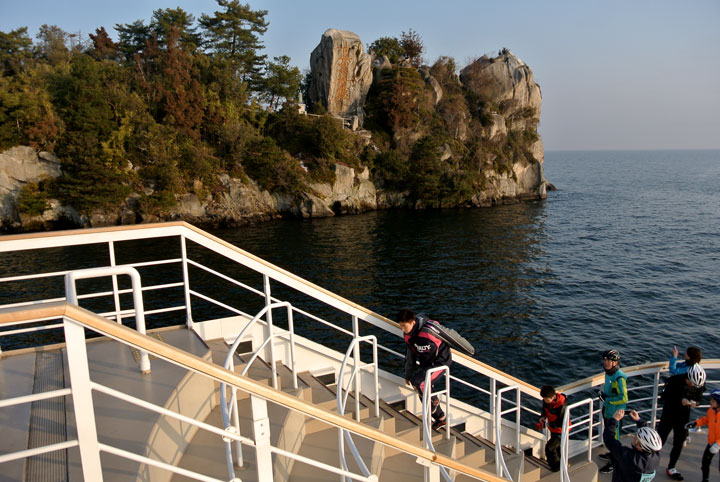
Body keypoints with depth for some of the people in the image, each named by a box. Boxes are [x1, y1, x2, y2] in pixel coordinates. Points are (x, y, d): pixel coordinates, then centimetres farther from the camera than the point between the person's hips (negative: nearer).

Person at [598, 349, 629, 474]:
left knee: (614, 436, 4)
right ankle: (612, 453, 46)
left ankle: (613, 462, 19)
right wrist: (602, 393, 6)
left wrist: (607, 399, -23)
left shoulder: (619, 378, -28)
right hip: (607, 409, 9)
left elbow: (624, 398, -29)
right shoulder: (608, 373, 1)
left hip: (615, 412, -9)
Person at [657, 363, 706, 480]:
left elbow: (699, 397, 3)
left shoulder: (700, 384, -12)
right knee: (660, 440, 0)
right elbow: (664, 396, -16)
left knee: (679, 443, 10)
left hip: (684, 415, 4)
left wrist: (695, 402, -19)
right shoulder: (674, 380, -24)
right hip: (669, 413, -4)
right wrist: (680, 400, -29)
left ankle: (671, 468, 27)